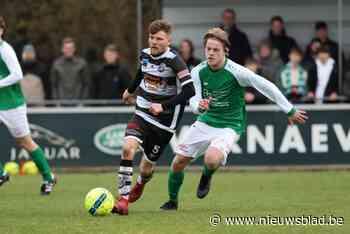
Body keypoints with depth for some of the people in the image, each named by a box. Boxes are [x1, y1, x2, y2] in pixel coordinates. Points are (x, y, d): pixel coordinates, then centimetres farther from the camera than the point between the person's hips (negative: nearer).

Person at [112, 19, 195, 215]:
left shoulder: (173, 60, -18)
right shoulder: (145, 54, 2)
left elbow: (189, 90, -24)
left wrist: (164, 106, -28)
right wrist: (131, 90, 42)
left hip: (164, 120, -4)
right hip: (142, 114, 4)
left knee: (147, 165, 7)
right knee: (128, 148, -23)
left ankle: (140, 185, 44)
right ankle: (123, 199, -19)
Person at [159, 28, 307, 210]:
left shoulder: (236, 72, -20)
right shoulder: (198, 72, -7)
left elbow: (267, 87, -13)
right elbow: (194, 100, -5)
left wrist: (290, 111, -8)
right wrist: (199, 105, -32)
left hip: (229, 125, -5)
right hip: (205, 122, 5)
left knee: (212, 159, -32)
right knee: (178, 162, 0)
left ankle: (207, 176, 6)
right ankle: (172, 200, 27)